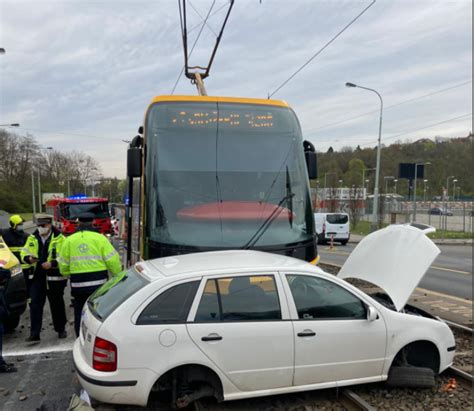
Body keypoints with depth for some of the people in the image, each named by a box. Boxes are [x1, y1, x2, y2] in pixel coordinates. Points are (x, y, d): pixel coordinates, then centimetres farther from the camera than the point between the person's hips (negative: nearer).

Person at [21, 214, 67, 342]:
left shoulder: (59, 239, -7)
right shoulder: (32, 238, 8)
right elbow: (24, 253, 12)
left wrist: (52, 263, -27)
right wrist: (29, 258, -10)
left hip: (54, 277, -3)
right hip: (37, 277, 4)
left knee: (57, 304, 10)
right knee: (35, 304, -2)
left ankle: (61, 329, 26)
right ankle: (34, 334, 4)